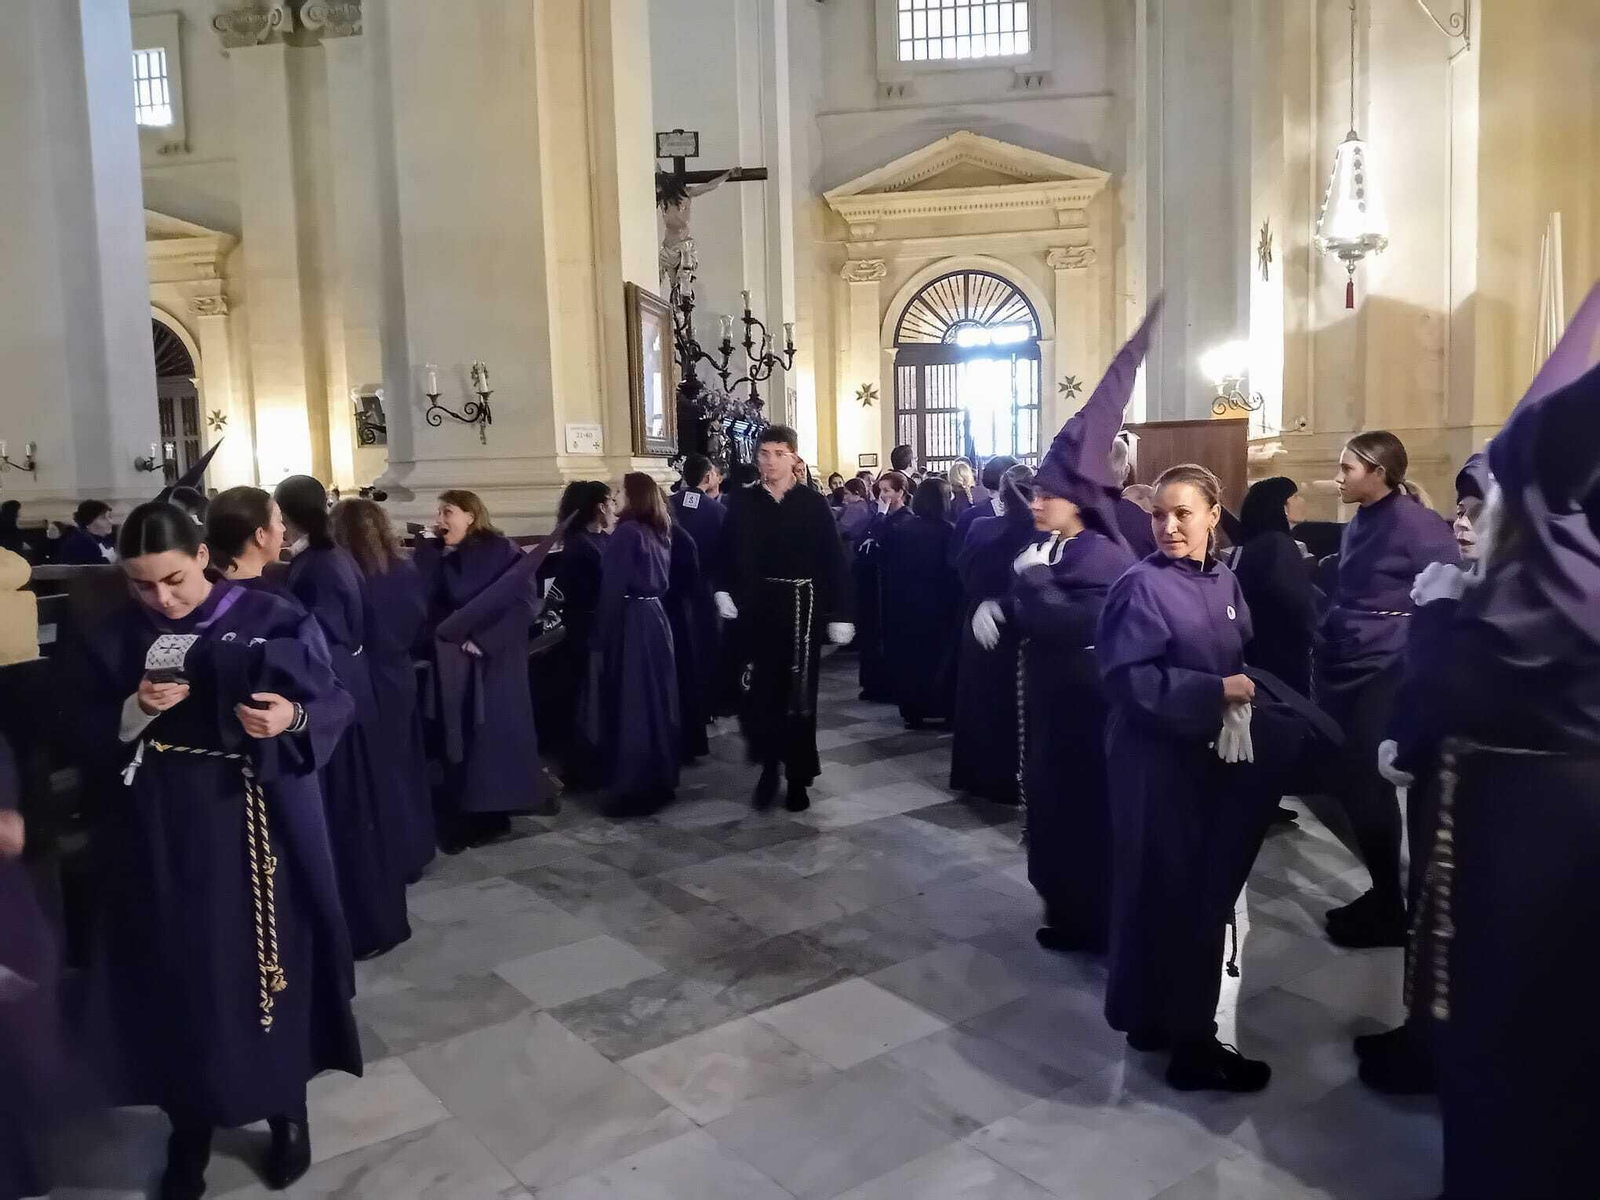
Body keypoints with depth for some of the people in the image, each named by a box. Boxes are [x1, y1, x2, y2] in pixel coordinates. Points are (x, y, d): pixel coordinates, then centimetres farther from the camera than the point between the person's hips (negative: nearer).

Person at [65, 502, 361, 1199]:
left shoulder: (273, 620, -8)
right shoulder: (109, 640, 2)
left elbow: (335, 702, -7)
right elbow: (89, 740, 2)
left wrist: (295, 715, -28)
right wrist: (135, 711, -18)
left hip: (261, 829, -2)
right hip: (161, 835, 2)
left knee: (273, 966, 9)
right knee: (177, 977, 10)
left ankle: (287, 1112, 30)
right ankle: (190, 1126, 31)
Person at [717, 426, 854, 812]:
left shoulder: (813, 504, -5)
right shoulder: (745, 503, 2)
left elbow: (834, 560, -4)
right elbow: (730, 553, 7)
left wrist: (839, 613, -7)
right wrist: (724, 590, -10)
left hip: (800, 607, -2)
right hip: (758, 607, 2)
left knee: (798, 693, 5)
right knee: (760, 691, 2)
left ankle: (798, 777, 18)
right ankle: (768, 767, 22)